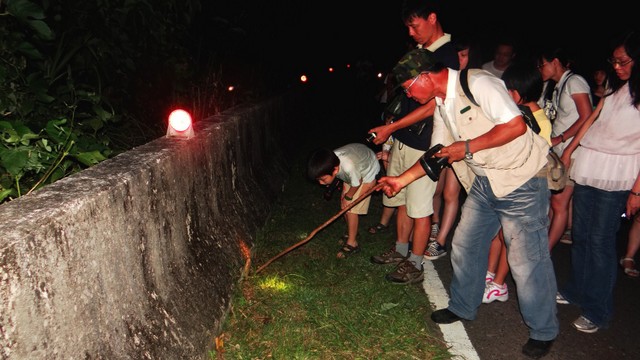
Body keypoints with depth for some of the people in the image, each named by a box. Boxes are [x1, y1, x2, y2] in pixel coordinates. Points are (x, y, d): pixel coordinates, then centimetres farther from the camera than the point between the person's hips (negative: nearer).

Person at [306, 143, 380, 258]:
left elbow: (357, 184, -24)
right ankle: (352, 232, 31)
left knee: (350, 209, -9)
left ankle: (352, 243, 3)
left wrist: (348, 197, -8)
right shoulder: (329, 162, -27)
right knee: (344, 204, 9)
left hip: (367, 172, -6)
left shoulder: (349, 167, -45)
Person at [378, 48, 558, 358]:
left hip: (522, 179, -9)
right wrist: (402, 179, 10)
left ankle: (543, 331, 17)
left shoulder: (477, 83, -19)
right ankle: (462, 307, 34)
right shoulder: (441, 105, 9)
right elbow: (436, 154, 16)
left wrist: (468, 147, -21)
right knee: (465, 245, 14)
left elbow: (516, 125, -25)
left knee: (527, 260, -2)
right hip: (484, 181, 9)